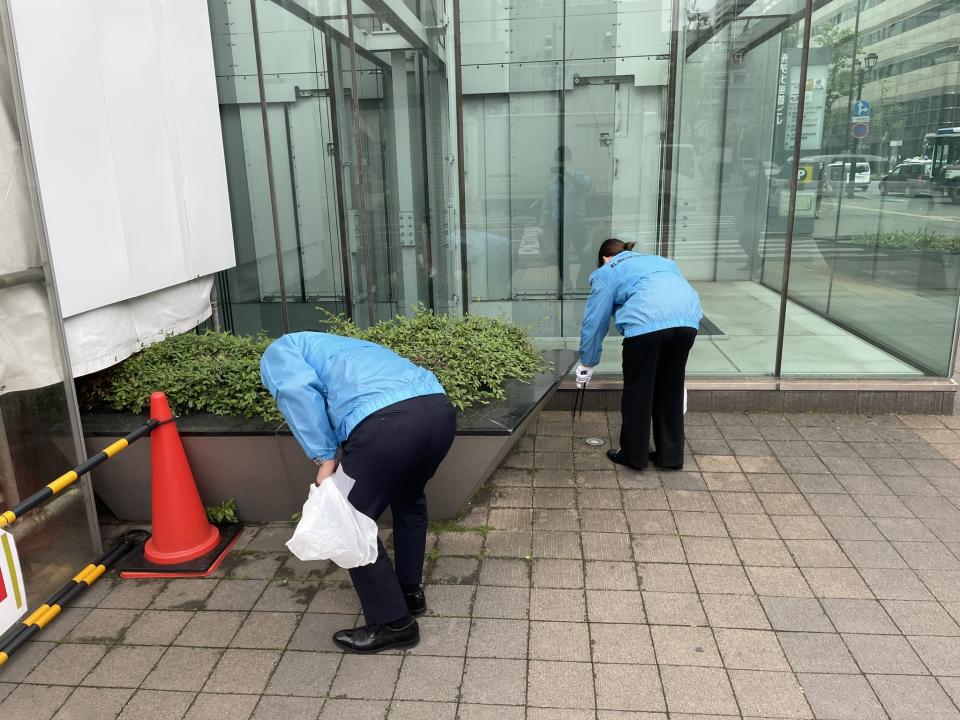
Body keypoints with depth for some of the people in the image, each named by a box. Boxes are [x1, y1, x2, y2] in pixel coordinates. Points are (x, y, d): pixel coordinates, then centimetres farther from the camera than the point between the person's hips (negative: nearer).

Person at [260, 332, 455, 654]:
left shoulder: (278, 352, 22)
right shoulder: (338, 347, 43)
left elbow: (299, 390, -3)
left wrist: (325, 458, 2)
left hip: (387, 423, -8)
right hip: (440, 409, 8)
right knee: (409, 499, 33)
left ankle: (392, 624, 22)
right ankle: (410, 591, 45)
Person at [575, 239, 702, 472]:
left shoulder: (606, 273, 22)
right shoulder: (659, 260, 37)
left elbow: (595, 321, 21)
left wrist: (587, 363, 32)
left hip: (646, 322, -5)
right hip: (687, 318, 5)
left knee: (637, 391, 12)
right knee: (671, 389, 19)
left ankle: (634, 455, 24)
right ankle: (671, 455, 28)